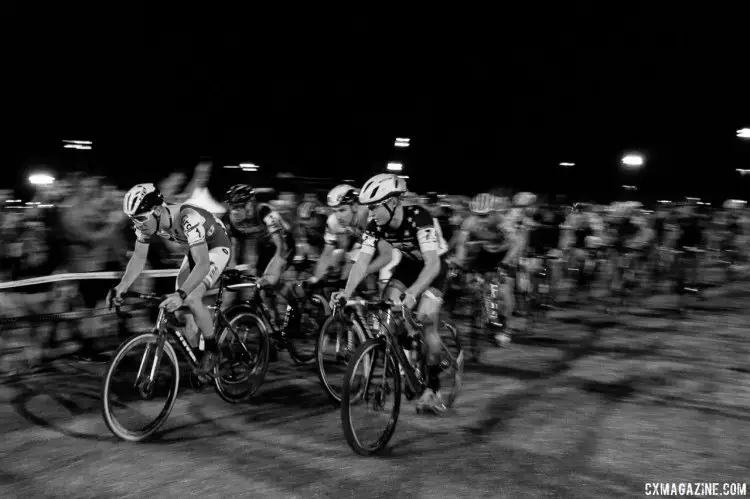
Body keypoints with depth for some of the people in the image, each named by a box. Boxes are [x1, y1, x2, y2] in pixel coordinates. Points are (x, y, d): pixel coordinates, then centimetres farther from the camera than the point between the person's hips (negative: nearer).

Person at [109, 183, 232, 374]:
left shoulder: (188, 219, -40)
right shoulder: (146, 221, -18)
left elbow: (202, 264, -47)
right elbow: (139, 257, -10)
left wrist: (181, 295, -58)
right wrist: (122, 286, -26)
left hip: (217, 247, -8)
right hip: (194, 250, 8)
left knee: (192, 299, -23)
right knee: (180, 305, 0)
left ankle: (212, 349, -1)